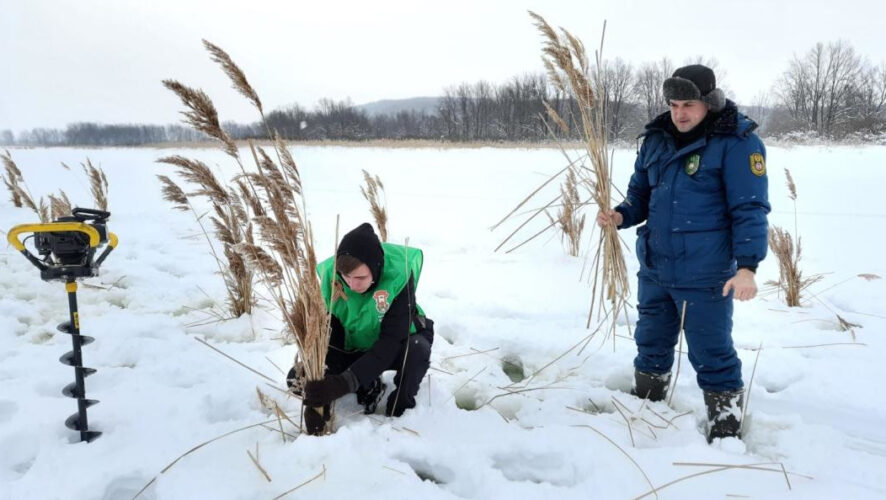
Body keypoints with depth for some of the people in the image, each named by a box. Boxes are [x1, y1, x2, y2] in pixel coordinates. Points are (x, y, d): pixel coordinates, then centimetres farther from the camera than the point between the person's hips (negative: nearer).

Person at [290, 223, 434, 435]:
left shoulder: (399, 274, -34)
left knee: (418, 349, -37)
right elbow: (325, 339, -21)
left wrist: (346, 383, -46)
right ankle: (368, 388, 5)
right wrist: (317, 396, -34)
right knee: (298, 379, -15)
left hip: (395, 347, -3)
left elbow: (391, 341, -36)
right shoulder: (328, 276, -25)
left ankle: (398, 413, -10)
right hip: (353, 349, 3)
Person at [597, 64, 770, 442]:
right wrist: (621, 216, -4)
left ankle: (725, 428, 19)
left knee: (711, 353, 1)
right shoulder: (657, 139, 8)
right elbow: (640, 194, 17)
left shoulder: (736, 142, -11)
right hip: (654, 268, 6)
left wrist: (746, 266, -22)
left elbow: (750, 209, -14)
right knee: (651, 343, 19)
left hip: (705, 275, -6)